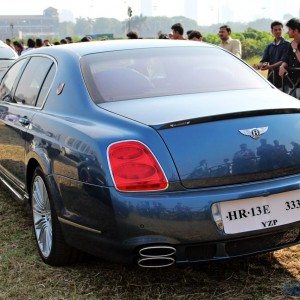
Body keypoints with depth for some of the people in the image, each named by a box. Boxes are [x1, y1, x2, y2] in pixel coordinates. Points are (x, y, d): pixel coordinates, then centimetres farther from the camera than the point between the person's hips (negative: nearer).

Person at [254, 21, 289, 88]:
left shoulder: (286, 45, -1)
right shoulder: (269, 46, 16)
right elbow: (264, 60, 8)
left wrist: (270, 67, -26)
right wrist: (258, 66, -15)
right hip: (271, 78, 5)